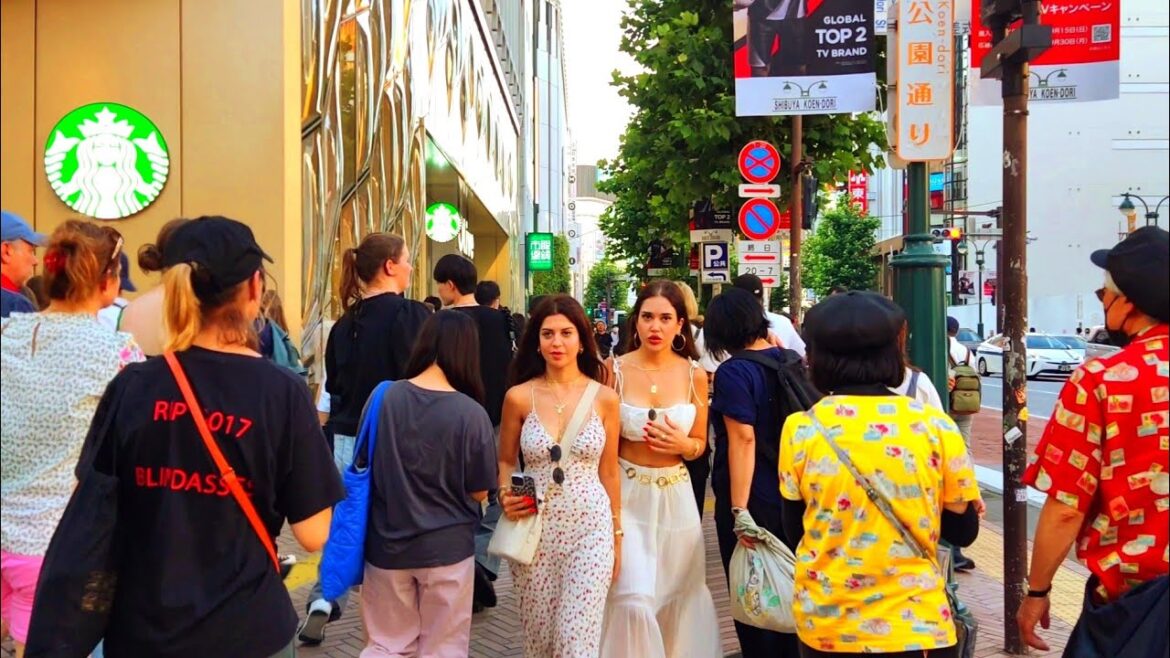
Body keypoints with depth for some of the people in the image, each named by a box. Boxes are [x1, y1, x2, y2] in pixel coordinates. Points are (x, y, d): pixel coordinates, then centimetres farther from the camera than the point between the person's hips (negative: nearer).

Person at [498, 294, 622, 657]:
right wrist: (505, 494, -10)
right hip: (535, 531, 1)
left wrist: (617, 534, 10)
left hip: (590, 529, -1)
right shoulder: (519, 396, -2)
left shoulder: (604, 398, -1)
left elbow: (608, 471, 7)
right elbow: (505, 462, 10)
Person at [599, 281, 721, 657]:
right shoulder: (614, 370, -7)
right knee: (633, 598, -11)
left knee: (676, 594, 15)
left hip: (675, 495, 3)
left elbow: (700, 444, 8)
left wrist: (683, 444, -13)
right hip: (627, 494, -2)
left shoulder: (694, 375, -1)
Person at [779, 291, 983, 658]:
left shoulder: (801, 430, -9)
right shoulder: (935, 426, -9)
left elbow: (796, 532, 1)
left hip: (824, 627, 1)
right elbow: (963, 530, 0)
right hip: (914, 626, -1)